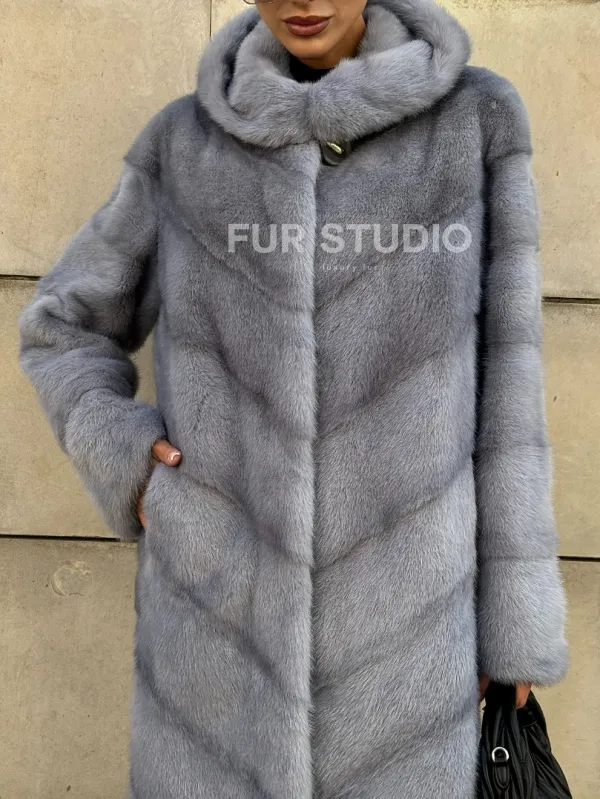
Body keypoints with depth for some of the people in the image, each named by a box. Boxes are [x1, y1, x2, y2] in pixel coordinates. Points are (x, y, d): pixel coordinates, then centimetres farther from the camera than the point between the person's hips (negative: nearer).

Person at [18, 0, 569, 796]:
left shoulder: (477, 120, -1)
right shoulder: (186, 142, 2)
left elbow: (499, 373, -1)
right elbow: (63, 329, 13)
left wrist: (513, 611, -1)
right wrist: (121, 457, -6)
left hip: (393, 625, 0)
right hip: (220, 618, 1)